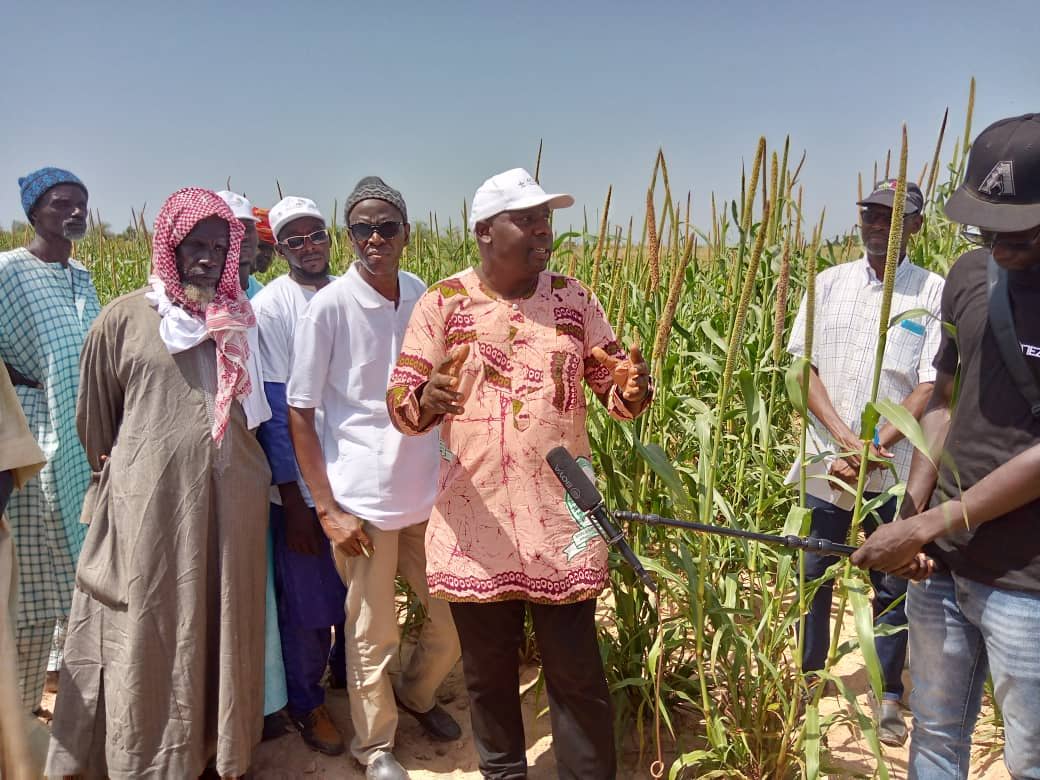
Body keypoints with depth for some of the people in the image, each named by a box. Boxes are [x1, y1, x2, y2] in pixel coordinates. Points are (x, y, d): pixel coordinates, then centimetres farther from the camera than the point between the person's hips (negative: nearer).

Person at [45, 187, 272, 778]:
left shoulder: (238, 323, 6)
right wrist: (119, 477, 16)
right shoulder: (125, 318, -2)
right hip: (151, 504, -3)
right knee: (151, 638, 9)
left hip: (232, 502, 3)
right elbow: (94, 418, 8)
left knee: (225, 630, 14)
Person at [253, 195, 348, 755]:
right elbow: (275, 407, -12)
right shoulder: (269, 308, -10)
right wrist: (292, 500, -12)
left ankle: (351, 672, 41)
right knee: (309, 602, 8)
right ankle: (306, 702, 30)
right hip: (301, 483, -4)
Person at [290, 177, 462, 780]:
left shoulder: (427, 298, 0)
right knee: (372, 637, 10)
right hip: (362, 500, -4)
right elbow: (300, 411, -6)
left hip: (429, 495, 4)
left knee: (458, 620, 15)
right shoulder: (329, 307, -11)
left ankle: (417, 693, 45)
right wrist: (328, 508, -10)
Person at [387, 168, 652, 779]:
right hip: (475, 526, 0)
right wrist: (425, 402, -30)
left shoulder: (574, 298, 3)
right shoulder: (443, 302, -3)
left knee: (576, 672, 9)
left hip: (561, 522, 1)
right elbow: (399, 401, -6)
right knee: (488, 669, 18)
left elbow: (614, 388, 6)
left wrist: (634, 391, -18)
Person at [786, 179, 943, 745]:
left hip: (895, 471, -2)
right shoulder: (829, 284, 4)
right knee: (812, 575, 12)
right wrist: (845, 438, -14)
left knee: (893, 585, 10)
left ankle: (888, 693, 28)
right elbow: (803, 365, -2)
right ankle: (806, 675, 32)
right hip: (824, 463, 2)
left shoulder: (935, 293, -2)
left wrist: (874, 449, -19)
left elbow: (933, 386, -8)